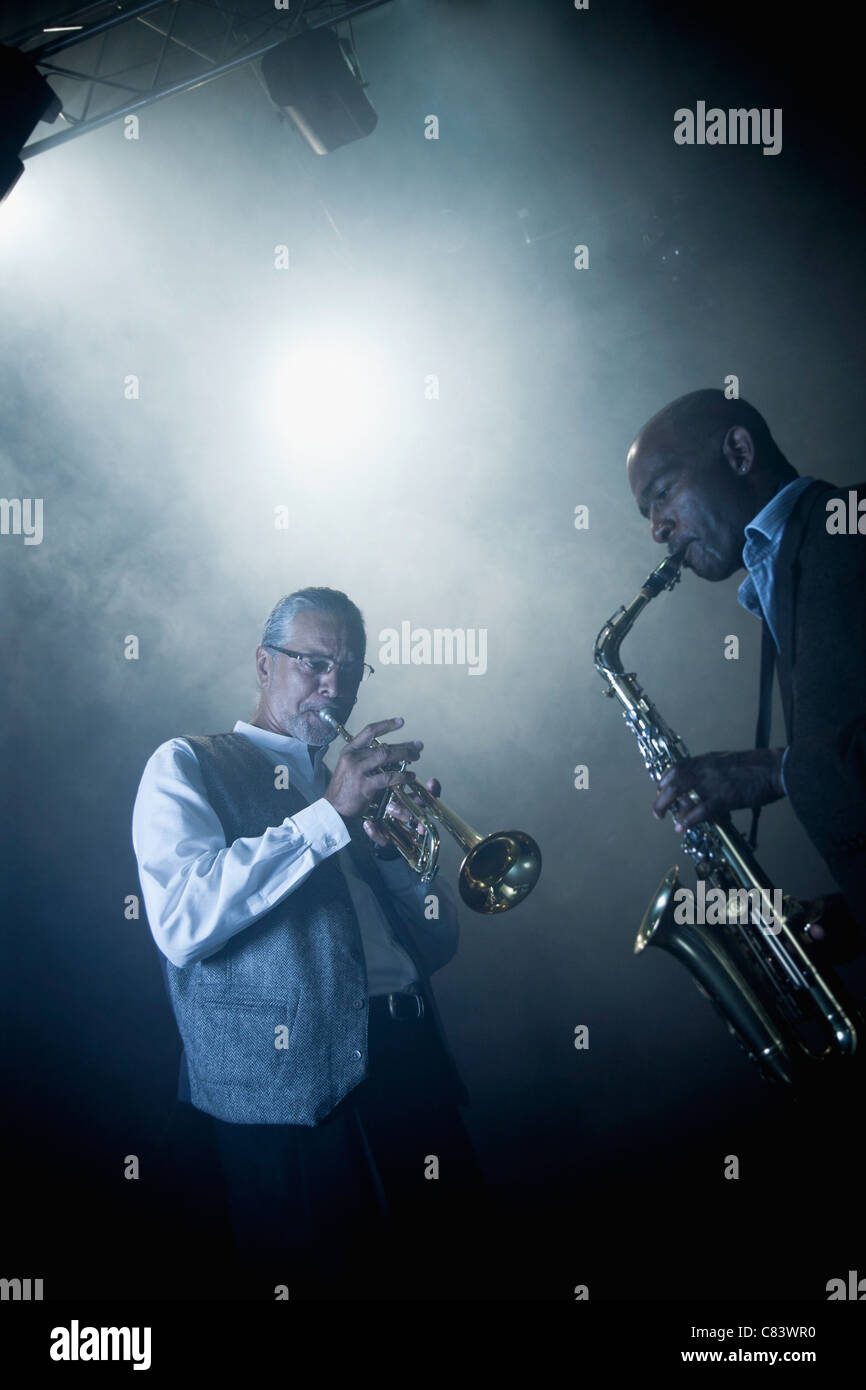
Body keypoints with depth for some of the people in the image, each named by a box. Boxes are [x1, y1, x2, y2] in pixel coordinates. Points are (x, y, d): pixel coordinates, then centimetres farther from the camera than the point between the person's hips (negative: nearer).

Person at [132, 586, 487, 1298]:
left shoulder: (356, 785, 21)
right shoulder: (187, 766, 4)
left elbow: (437, 943, 18)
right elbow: (182, 923, -15)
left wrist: (402, 842, -1)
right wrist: (328, 814, -16)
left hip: (414, 1072, 5)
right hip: (291, 1091, -5)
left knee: (432, 1268, 6)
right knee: (317, 1276, -2)